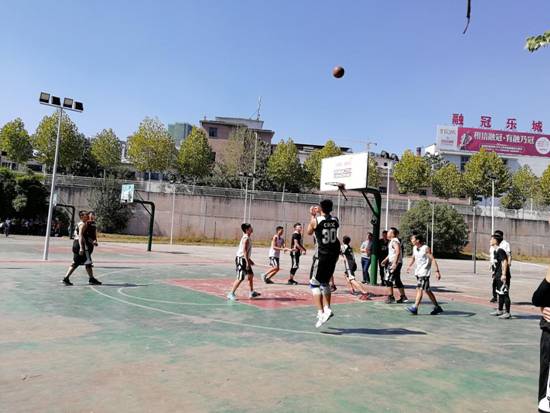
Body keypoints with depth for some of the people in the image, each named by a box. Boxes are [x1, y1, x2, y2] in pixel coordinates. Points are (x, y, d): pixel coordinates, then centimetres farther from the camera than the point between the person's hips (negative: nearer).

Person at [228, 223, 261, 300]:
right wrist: (247, 262, -26)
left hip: (245, 259, 11)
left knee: (251, 275, 18)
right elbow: (244, 251, -24)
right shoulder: (246, 238, -18)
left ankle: (252, 293, 30)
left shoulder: (248, 238, 12)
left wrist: (249, 260, 24)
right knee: (240, 278, -10)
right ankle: (231, 294, -3)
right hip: (241, 259, -11)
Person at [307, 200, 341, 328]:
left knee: (314, 284, 2)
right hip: (333, 256, 5)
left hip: (321, 256, -5)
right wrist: (318, 215, 26)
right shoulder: (335, 220, 2)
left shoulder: (316, 220, -10)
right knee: (325, 283, 22)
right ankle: (327, 309, 21)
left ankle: (321, 313, -10)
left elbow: (309, 232, 10)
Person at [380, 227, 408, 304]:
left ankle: (390, 297, -1)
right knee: (397, 281, 13)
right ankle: (403, 297, 18)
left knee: (388, 279, -7)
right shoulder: (392, 241, 17)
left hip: (395, 263, -10)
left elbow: (398, 252, -26)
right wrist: (386, 259, 21)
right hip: (392, 262, 10)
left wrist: (395, 263, -30)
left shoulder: (395, 241, -15)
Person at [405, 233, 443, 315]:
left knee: (420, 289, -12)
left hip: (424, 272, -8)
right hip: (418, 272, 8)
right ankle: (437, 307, 23)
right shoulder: (414, 248, 9)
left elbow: (433, 260, -14)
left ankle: (415, 308, -14)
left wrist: (437, 271, -19)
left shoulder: (426, 248, -13)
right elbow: (413, 257, 25)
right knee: (427, 290, 12)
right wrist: (409, 266, 17)